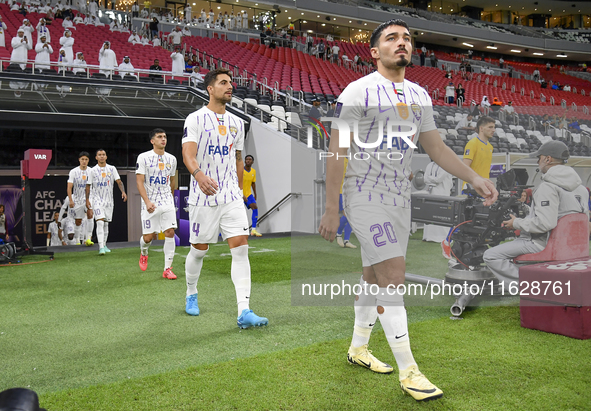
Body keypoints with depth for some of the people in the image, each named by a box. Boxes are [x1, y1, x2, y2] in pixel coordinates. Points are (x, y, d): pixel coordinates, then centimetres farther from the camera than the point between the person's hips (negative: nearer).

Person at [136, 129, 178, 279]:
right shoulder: (143, 158, -5)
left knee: (170, 233, -8)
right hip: (150, 203, -3)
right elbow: (139, 181, -10)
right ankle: (144, 253, 39)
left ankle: (167, 269, -1)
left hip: (167, 202, 3)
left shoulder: (171, 159, 8)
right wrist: (147, 202, -21)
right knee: (148, 237, 2)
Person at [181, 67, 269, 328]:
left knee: (241, 248, -9)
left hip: (231, 196, 4)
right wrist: (199, 175, -39)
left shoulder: (237, 123, 13)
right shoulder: (195, 119, -4)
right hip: (203, 196, -4)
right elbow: (188, 153, -19)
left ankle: (244, 312, -11)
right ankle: (191, 295, 35)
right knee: (199, 250, 9)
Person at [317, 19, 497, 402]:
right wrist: (331, 209, -14)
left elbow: (436, 147, 14)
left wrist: (475, 177, 1)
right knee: (393, 273, -13)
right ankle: (408, 370, -4)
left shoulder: (420, 95, 11)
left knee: (375, 274, 14)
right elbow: (337, 152, -11)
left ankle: (358, 348, 31)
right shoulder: (359, 91, -9)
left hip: (400, 197, 7)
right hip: (365, 195, -7)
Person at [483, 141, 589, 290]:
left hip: (544, 243, -10)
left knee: (491, 256, -10)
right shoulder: (580, 187, 9)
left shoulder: (547, 187, -20)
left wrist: (516, 223, -14)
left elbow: (545, 223, -29)